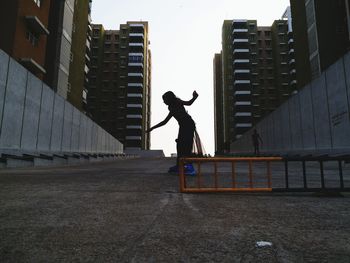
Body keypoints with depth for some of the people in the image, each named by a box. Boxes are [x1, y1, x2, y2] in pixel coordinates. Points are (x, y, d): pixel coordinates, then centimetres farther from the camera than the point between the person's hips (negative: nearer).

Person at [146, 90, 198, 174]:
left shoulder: (177, 102, 1)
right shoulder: (173, 109, 23)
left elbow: (188, 103, -16)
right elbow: (164, 122, 26)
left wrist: (194, 97, -36)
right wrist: (152, 128, 25)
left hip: (189, 125, -9)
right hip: (183, 126, 9)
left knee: (186, 146, -14)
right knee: (180, 146, 12)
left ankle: (190, 168, -16)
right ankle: (178, 166, 20)